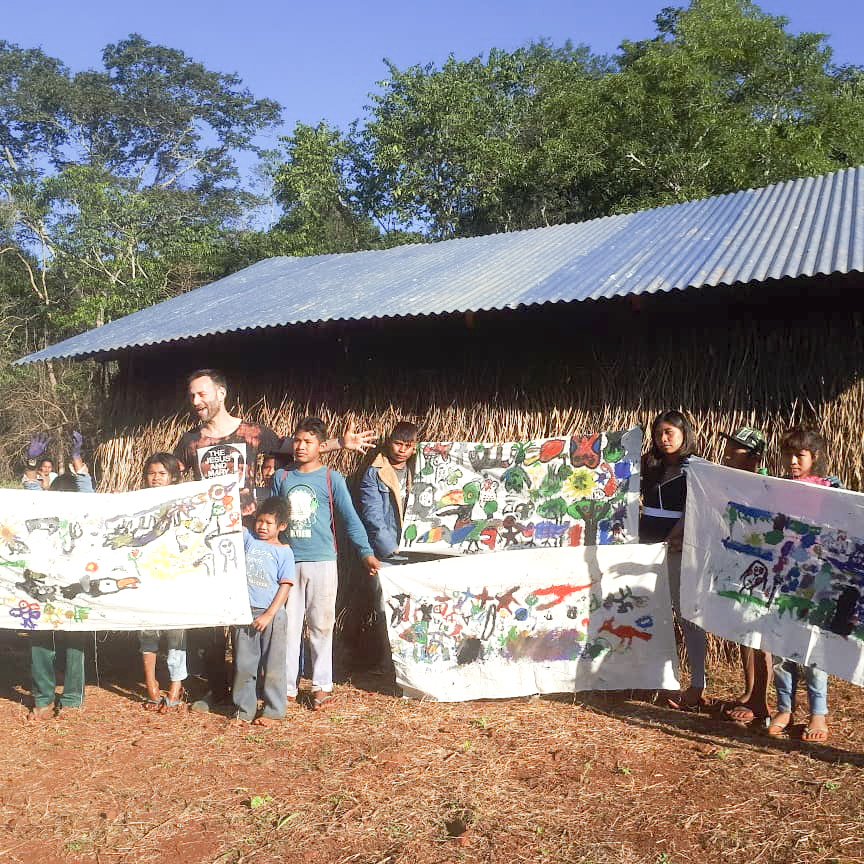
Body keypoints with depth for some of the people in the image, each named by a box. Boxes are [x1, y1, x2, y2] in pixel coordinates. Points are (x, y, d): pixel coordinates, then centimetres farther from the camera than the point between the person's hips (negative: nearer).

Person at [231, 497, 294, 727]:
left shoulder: (284, 552, -2)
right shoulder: (249, 539, 8)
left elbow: (285, 587, -7)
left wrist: (269, 615, -13)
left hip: (271, 614, -3)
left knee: (273, 665, 4)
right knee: (243, 664, 9)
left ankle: (273, 711, 16)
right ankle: (243, 710, 21)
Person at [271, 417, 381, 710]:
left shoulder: (332, 479, -1)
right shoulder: (281, 477, 7)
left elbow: (349, 518, 1)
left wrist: (366, 552, -1)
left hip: (321, 562, -2)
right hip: (287, 561, 3)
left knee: (321, 625, 4)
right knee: (287, 625, 6)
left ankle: (322, 685, 17)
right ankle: (286, 685, 18)